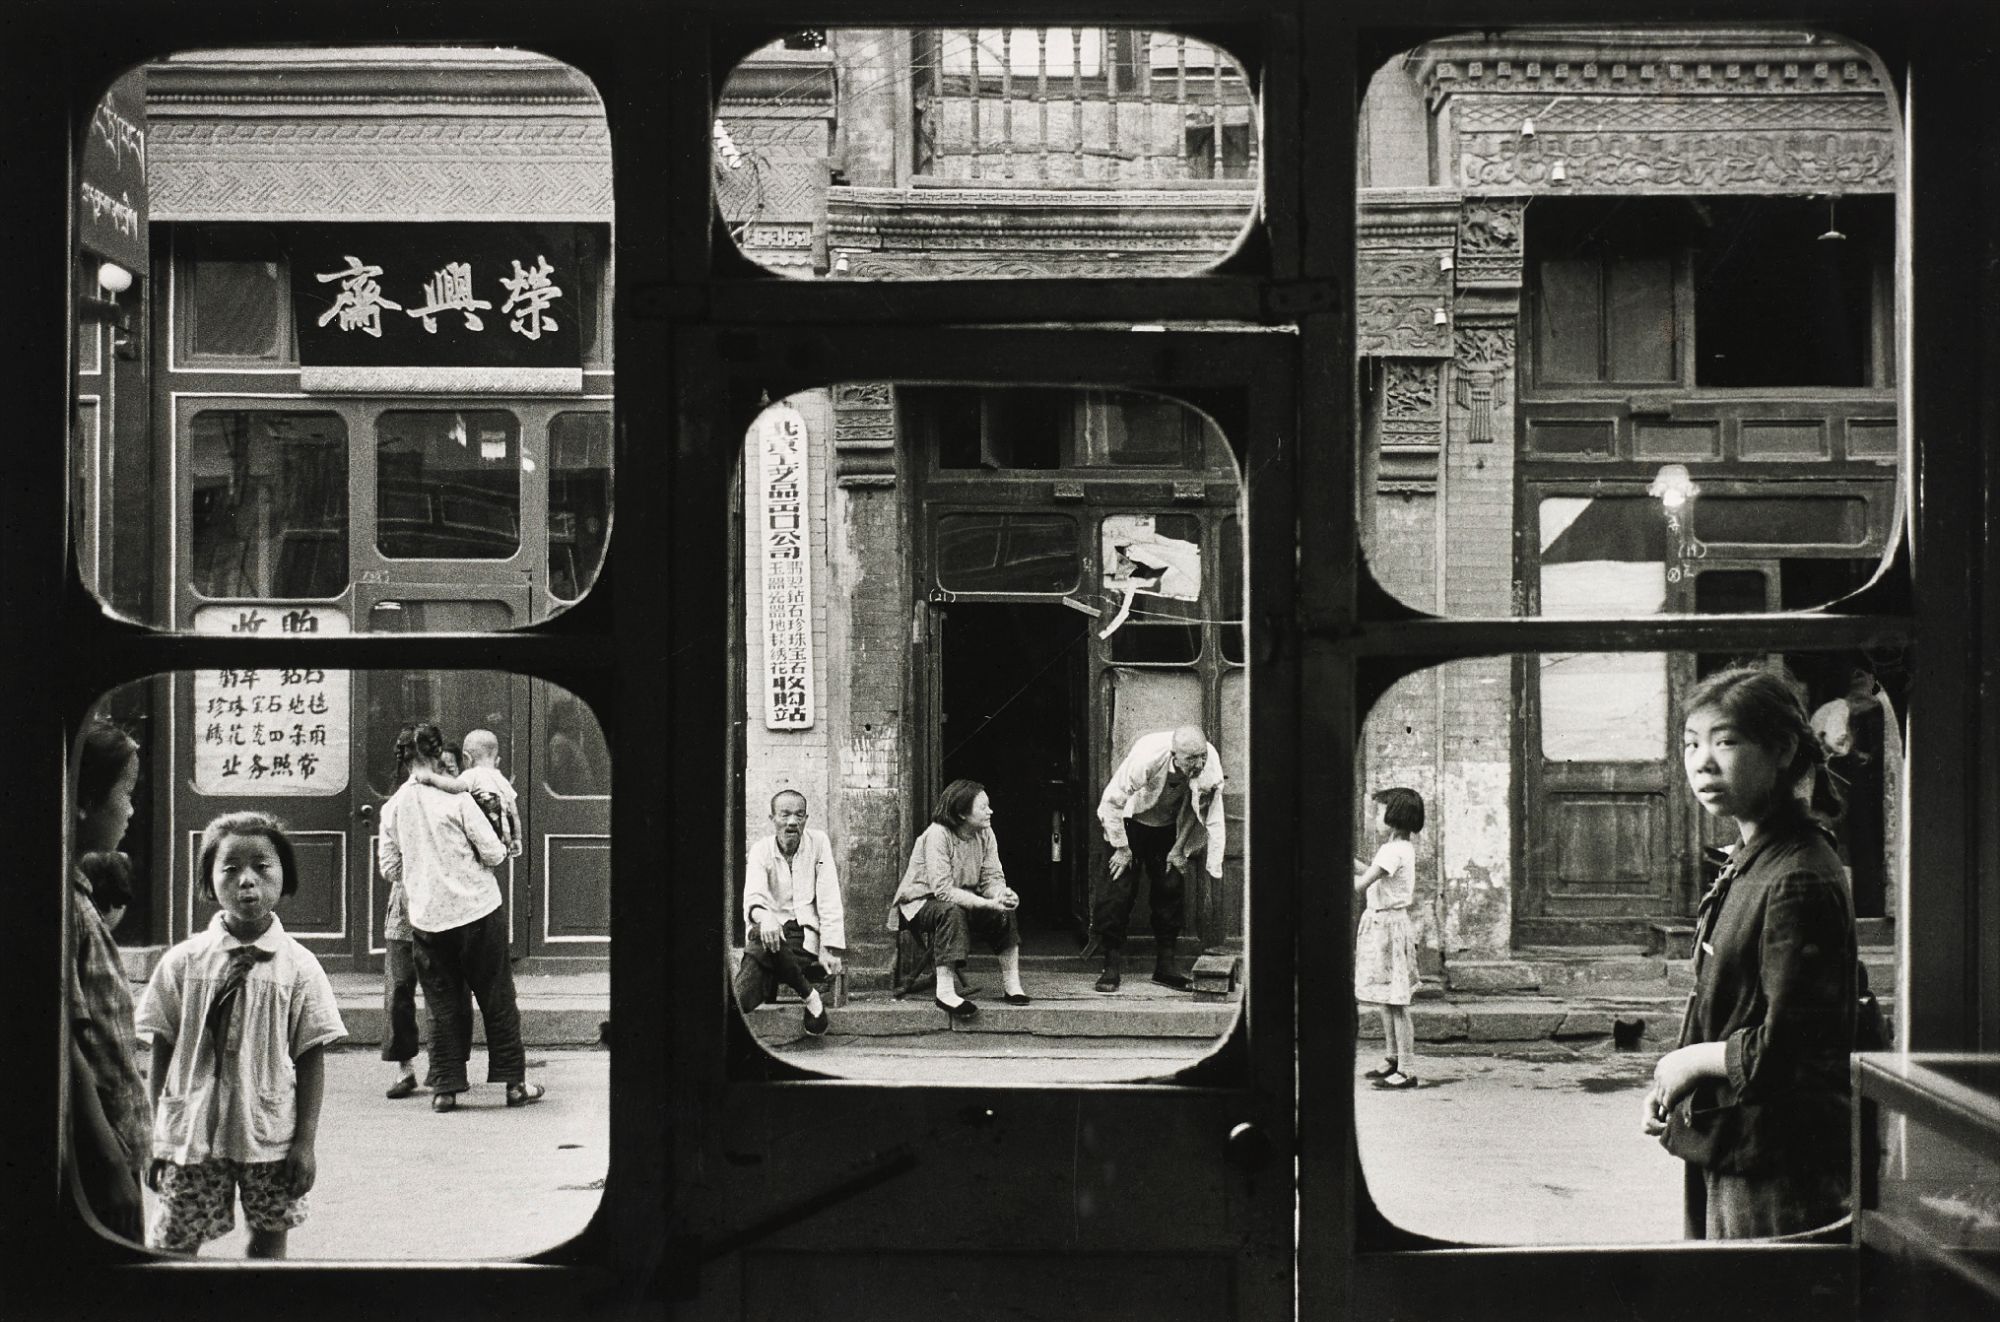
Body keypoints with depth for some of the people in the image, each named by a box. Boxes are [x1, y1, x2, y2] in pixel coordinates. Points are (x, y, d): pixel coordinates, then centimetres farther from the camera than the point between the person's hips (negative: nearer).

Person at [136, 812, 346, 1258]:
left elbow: (312, 1060, -1)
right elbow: (162, 1052, 4)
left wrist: (305, 1142, -4)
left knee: (269, 1237, 7)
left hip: (269, 1136, 0)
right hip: (192, 1132, 0)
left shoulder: (298, 966, -2)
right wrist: (155, 1137, 2)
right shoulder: (184, 961, 0)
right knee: (173, 1243, 2)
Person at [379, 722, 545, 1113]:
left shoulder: (392, 807, 1)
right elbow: (493, 852, -10)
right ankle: (514, 1083, 12)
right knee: (497, 999, 7)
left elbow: (390, 870, 7)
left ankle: (445, 1087, 9)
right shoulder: (456, 798, -10)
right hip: (476, 909, -3)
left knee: (443, 1004, 12)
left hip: (426, 918, 3)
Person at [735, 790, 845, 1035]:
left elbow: (829, 900, -2)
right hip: (772, 925, 1)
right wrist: (763, 916, -39)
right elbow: (753, 896, -14)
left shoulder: (818, 842, 3)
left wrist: (830, 948, -13)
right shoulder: (761, 850, 4)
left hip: (805, 928, -1)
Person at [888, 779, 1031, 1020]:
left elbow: (992, 878, -6)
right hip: (920, 903, -7)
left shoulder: (985, 835, -5)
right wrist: (987, 903, -39)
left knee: (1005, 910, -15)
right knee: (951, 911, -38)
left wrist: (1002, 894, -31)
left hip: (961, 900, 7)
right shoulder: (938, 835, -26)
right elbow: (943, 890, -33)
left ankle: (1011, 984, -9)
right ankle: (945, 991, -37)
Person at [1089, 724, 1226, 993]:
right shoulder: (1146, 758, -37)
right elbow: (1112, 802, -25)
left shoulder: (1210, 762, -27)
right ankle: (1112, 966, -2)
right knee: (1120, 889, -10)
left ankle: (1165, 965, 10)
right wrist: (1121, 848, -18)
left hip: (1169, 827, 4)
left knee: (1172, 888, -1)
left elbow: (1213, 816, -11)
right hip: (1132, 819, -3)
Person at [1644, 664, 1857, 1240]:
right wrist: (1674, 1084, 6)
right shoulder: (1748, 861, 10)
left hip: (1772, 1171, -9)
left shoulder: (1798, 881, -20)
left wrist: (1692, 1061, -10)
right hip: (1723, 1152, 9)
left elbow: (1786, 1051, -24)